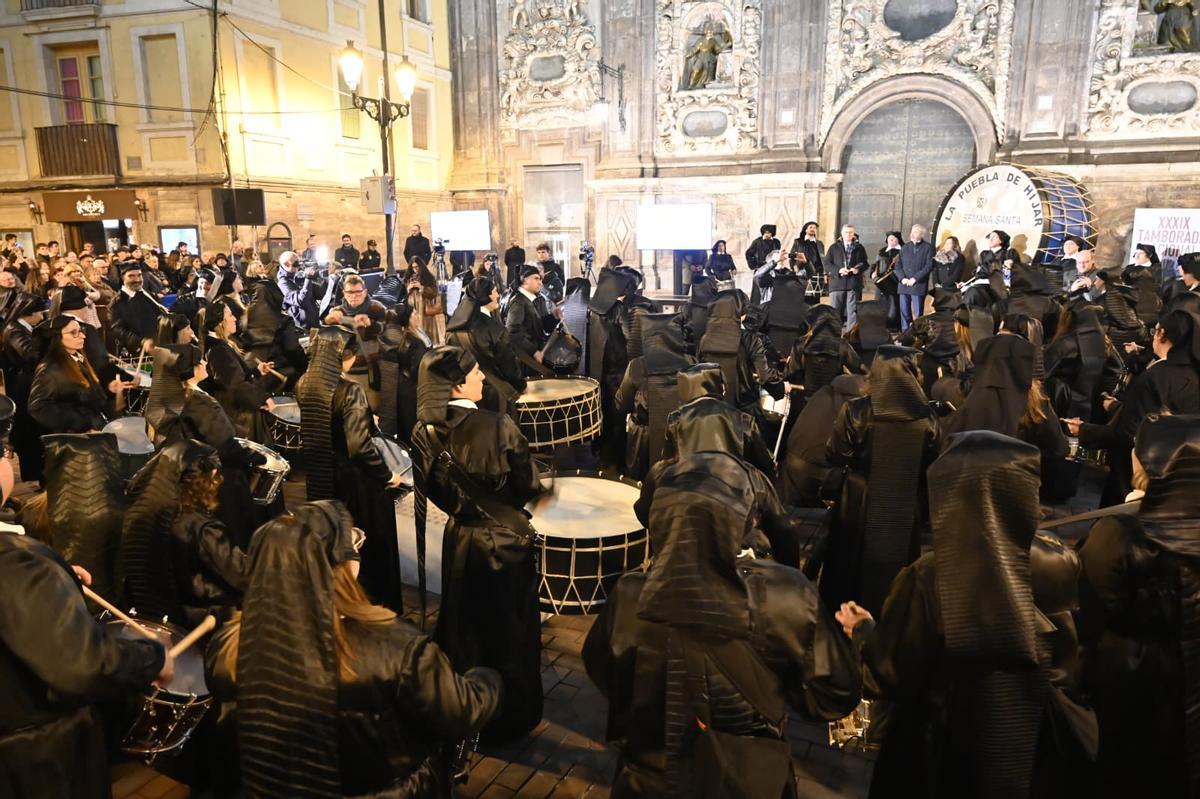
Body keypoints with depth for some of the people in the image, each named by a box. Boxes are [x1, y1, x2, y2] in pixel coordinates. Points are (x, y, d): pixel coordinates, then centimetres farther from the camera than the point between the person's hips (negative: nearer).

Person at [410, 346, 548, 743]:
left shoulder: (424, 434, -11)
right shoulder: (498, 426, -25)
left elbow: (433, 491, 2)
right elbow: (528, 488, -15)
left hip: (459, 541, 4)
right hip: (506, 541, -4)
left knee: (462, 627, 23)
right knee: (509, 630, 15)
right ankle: (510, 718, 33)